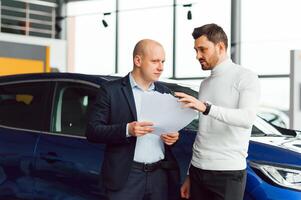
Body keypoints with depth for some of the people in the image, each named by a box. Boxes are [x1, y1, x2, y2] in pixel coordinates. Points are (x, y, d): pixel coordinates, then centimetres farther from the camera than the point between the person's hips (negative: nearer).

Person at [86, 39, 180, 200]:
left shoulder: (164, 93, 13)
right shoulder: (111, 90, -3)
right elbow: (92, 131, -7)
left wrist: (174, 136, -3)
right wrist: (126, 130, -21)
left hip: (160, 175, 4)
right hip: (126, 176, -4)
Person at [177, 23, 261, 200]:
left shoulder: (246, 77, -6)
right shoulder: (205, 83, 16)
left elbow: (248, 118, -23)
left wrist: (206, 108, -33)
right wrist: (190, 174, 17)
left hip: (228, 172, -6)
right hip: (198, 170, 7)